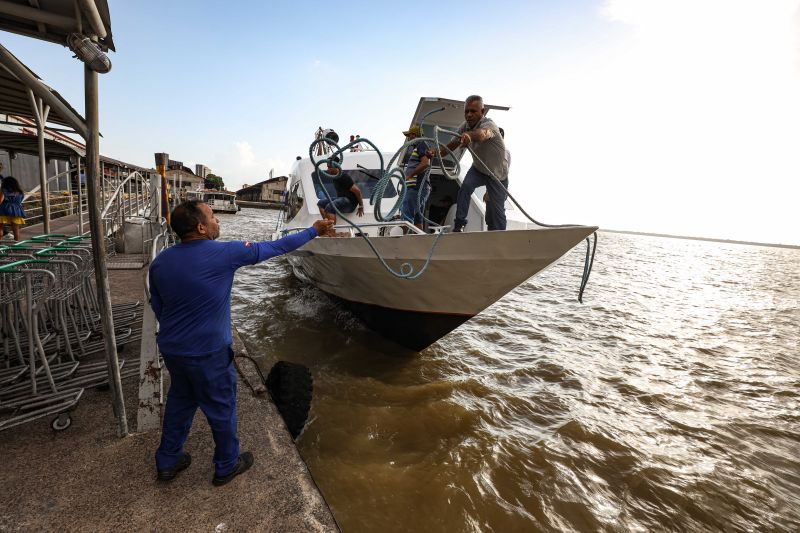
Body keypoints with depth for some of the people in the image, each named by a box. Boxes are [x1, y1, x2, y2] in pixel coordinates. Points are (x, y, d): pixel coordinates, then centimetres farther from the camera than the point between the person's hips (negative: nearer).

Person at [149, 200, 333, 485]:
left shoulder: (160, 262, -2)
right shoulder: (224, 253, -21)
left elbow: (157, 307, 9)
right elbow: (272, 248, -13)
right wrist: (314, 231, -3)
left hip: (171, 348, 7)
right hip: (207, 353, -6)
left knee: (180, 400, 27)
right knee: (221, 408, 14)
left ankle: (167, 462, 44)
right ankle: (227, 466, 34)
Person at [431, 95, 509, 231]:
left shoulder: (489, 124, -29)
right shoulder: (465, 126, -9)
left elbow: (482, 134, -52)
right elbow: (453, 144, -6)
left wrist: (469, 136, -75)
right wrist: (437, 153, -26)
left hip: (498, 173, -4)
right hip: (478, 168, 5)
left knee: (496, 208, -6)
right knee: (465, 186, -25)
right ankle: (459, 224, -17)